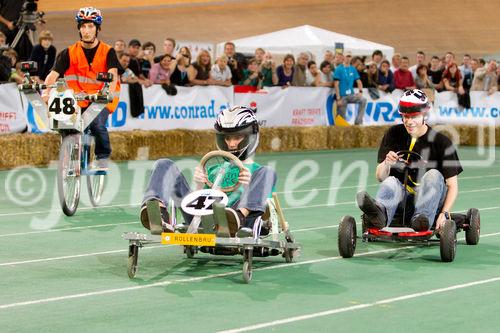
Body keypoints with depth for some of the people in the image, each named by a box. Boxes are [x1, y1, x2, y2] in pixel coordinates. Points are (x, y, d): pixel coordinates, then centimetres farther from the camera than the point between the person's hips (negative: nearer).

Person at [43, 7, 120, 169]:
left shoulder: (108, 52, -4)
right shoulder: (69, 52, -1)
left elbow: (113, 75, -18)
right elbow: (53, 74, -9)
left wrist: (108, 92, -38)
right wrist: (46, 91, -28)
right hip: (79, 99, 2)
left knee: (97, 123, -27)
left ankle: (103, 156, -2)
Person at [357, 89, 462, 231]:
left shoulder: (441, 141, -3)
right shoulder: (393, 135, 4)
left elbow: (452, 185, -4)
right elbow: (380, 177, 3)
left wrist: (444, 213, -20)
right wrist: (387, 164, -21)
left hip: (430, 199, -1)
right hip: (403, 195, 1)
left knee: (433, 175, -28)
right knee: (391, 181, -29)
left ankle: (423, 218, -52)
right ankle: (379, 213, -64)